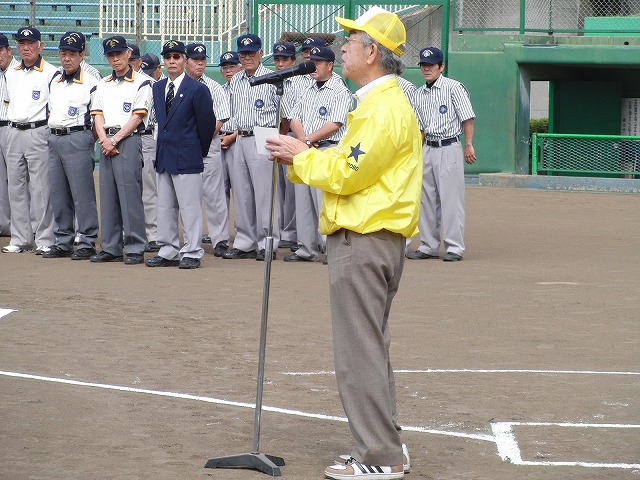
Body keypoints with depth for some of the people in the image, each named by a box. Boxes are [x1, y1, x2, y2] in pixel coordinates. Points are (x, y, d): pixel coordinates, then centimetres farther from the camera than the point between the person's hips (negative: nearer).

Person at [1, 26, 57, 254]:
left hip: (39, 131, -7)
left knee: (41, 188, -7)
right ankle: (20, 239, 14)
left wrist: (51, 128, -11)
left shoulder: (51, 73, -5)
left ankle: (45, 240, -3)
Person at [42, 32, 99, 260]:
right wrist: (53, 133, 15)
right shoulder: (54, 81, 15)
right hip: (54, 139, 7)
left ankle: (87, 243, -3)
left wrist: (87, 141, -5)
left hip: (77, 138, -7)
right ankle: (63, 242, 16)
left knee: (83, 194, -6)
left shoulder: (90, 83, -5)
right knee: (58, 195, 9)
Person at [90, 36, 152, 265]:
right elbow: (97, 114, 11)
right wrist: (104, 140, -6)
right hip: (106, 141, 6)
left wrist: (115, 140, -13)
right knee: (108, 195, 7)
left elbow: (137, 117, -8)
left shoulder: (141, 83, -1)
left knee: (130, 194, -9)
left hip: (128, 141, -6)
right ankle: (111, 248, 11)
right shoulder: (103, 84, 18)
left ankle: (135, 248, -6)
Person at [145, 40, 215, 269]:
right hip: (163, 157, 7)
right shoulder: (158, 88, 13)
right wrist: (163, 146, 13)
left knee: (190, 207, -5)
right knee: (165, 208, 9)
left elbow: (207, 123, -3)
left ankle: (192, 253, 0)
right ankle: (168, 252, 15)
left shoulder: (197, 89, -6)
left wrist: (199, 151, 5)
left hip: (186, 158, -7)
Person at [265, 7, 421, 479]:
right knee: (370, 349, 17)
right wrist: (299, 159, 7)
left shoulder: (384, 108, -16)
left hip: (363, 244, -11)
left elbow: (347, 174, -20)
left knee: (360, 353, -8)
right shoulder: (380, 102, 19)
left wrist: (301, 156, -5)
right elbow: (350, 168, 19)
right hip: (371, 240, 11)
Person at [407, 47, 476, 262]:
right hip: (427, 149, 7)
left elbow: (467, 117, -7)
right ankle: (429, 246, 15)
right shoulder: (419, 94, 14)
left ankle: (455, 247, -4)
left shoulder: (454, 88, -5)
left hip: (449, 148, -7)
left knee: (451, 198, -7)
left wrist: (468, 145, -11)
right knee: (426, 199, 8)